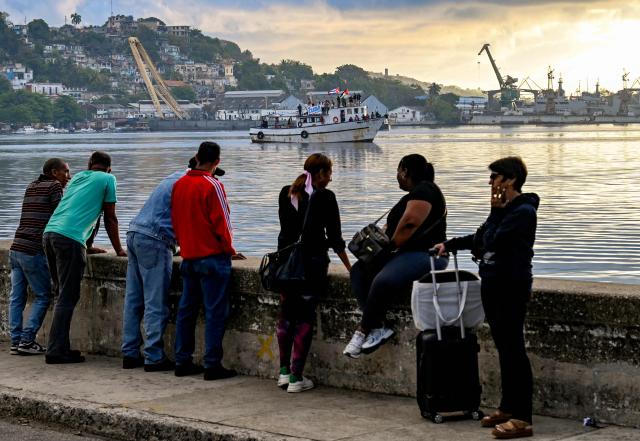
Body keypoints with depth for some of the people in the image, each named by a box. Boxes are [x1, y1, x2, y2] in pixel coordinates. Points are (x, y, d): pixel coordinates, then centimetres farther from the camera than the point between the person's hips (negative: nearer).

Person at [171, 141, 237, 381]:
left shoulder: (179, 184, 7)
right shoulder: (212, 185, -13)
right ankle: (212, 365, -4)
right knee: (215, 311, -3)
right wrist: (229, 249, 2)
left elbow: (176, 219, 13)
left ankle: (183, 361, 16)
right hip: (213, 256, -7)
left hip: (188, 257, 7)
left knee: (186, 309, 12)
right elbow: (221, 222, -12)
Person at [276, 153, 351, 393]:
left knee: (286, 314, 15)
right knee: (305, 317, 0)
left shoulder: (286, 193, 7)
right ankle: (296, 377, 1)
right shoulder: (324, 197, -8)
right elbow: (334, 236, -5)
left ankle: (284, 371, 16)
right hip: (313, 261, -5)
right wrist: (349, 267, 3)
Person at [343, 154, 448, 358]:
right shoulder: (414, 194, 22)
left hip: (426, 254, -11)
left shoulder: (424, 191, -11)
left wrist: (390, 247, -10)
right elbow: (393, 225, 21)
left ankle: (363, 331, -18)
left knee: (383, 280, -32)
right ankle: (377, 327, -14)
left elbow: (409, 224, -21)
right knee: (359, 271, 0)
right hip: (406, 254, 11)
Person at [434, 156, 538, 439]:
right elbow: (480, 238, 29)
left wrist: (496, 210, -10)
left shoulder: (523, 211, -13)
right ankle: (508, 408, 19)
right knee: (504, 349, 12)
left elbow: (493, 240, -21)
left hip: (511, 288, -9)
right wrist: (449, 245, 31)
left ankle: (522, 418, -8)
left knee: (513, 350, -9)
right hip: (493, 285, 9)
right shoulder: (505, 209, 16)